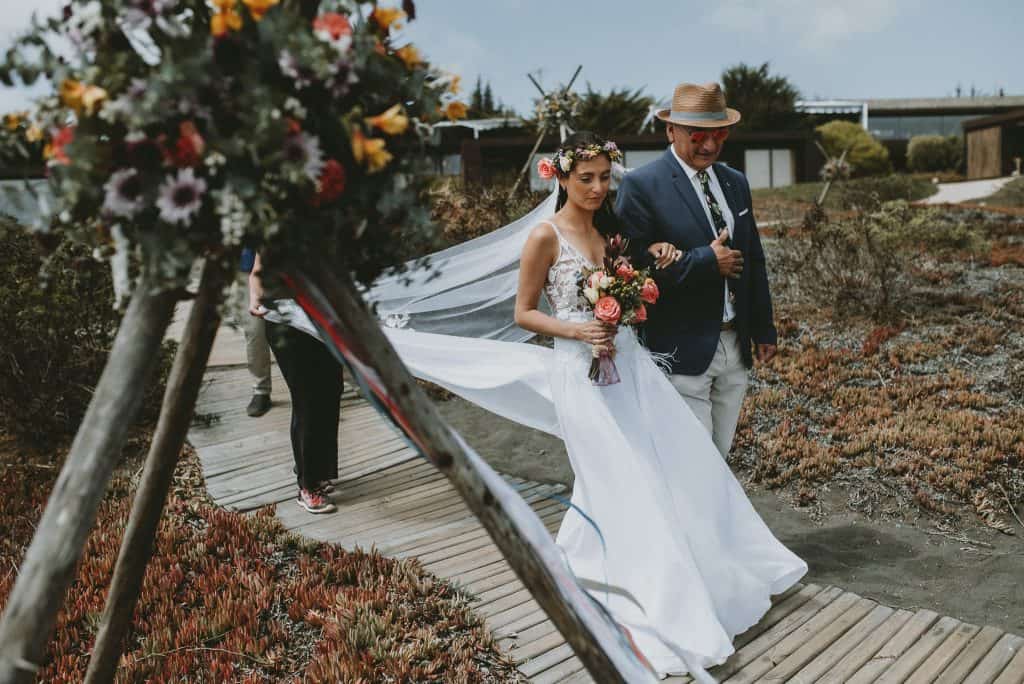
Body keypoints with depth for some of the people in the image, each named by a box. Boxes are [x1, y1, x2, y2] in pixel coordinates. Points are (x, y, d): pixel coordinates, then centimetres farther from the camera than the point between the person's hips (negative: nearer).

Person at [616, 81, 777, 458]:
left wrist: (764, 330, 17)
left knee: (720, 459, 15)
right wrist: (707, 261, -16)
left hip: (735, 347, 7)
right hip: (683, 353, -6)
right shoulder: (641, 186, -10)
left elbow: (754, 262, 17)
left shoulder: (736, 183, 12)